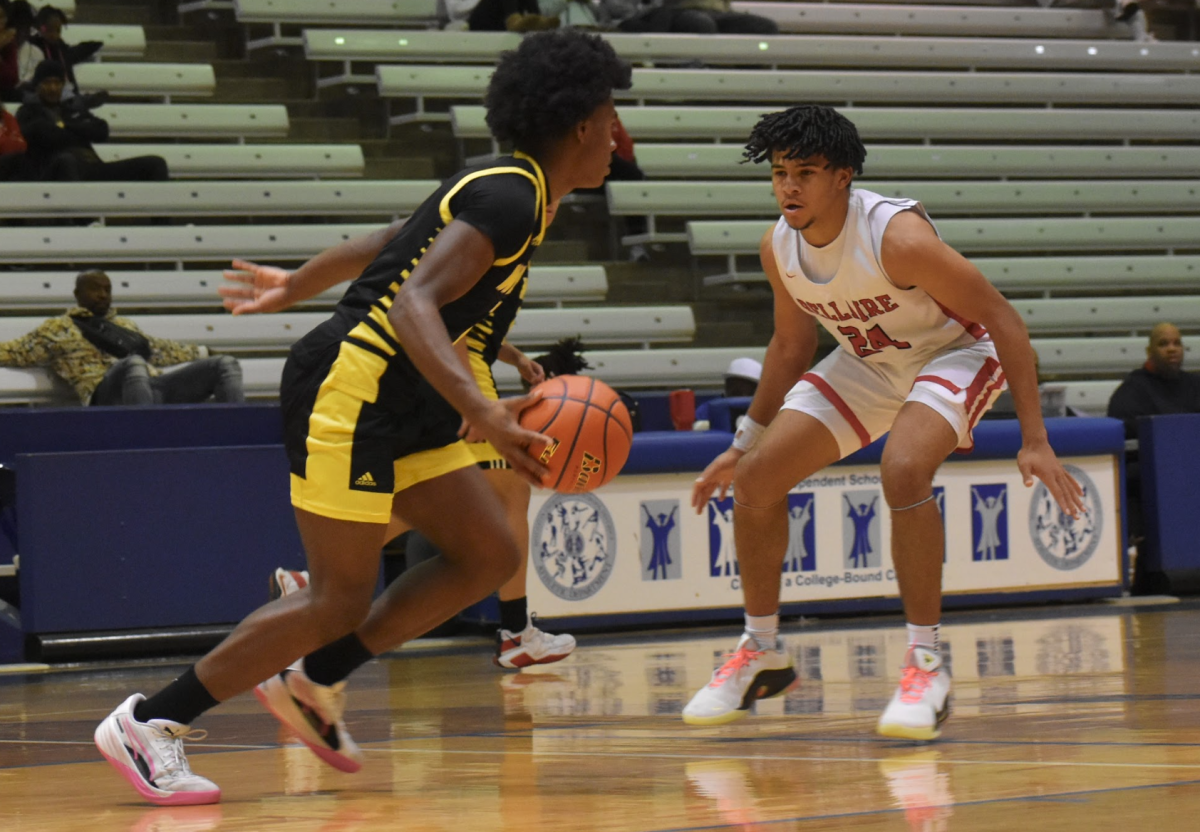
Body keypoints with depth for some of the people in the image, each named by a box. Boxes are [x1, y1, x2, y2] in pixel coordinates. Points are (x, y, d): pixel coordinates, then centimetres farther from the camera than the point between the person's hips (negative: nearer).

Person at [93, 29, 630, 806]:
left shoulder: (508, 190, 14)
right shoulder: (509, 201, -17)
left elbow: (379, 248, 26)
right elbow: (413, 304, -30)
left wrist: (294, 290, 40)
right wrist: (483, 413, -41)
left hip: (398, 400, 10)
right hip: (349, 385, -10)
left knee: (489, 555, 6)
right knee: (341, 600, -9)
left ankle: (313, 683, 14)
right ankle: (148, 723, -2)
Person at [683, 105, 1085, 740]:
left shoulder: (896, 236, -33)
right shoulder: (778, 247, -12)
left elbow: (1002, 318, -26)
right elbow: (792, 344, 8)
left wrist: (1034, 441, -29)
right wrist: (744, 443, 12)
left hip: (954, 353, -7)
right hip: (867, 363, 7)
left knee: (903, 470, -35)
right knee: (756, 478, -4)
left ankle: (926, 665, -22)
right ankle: (761, 652, 15)